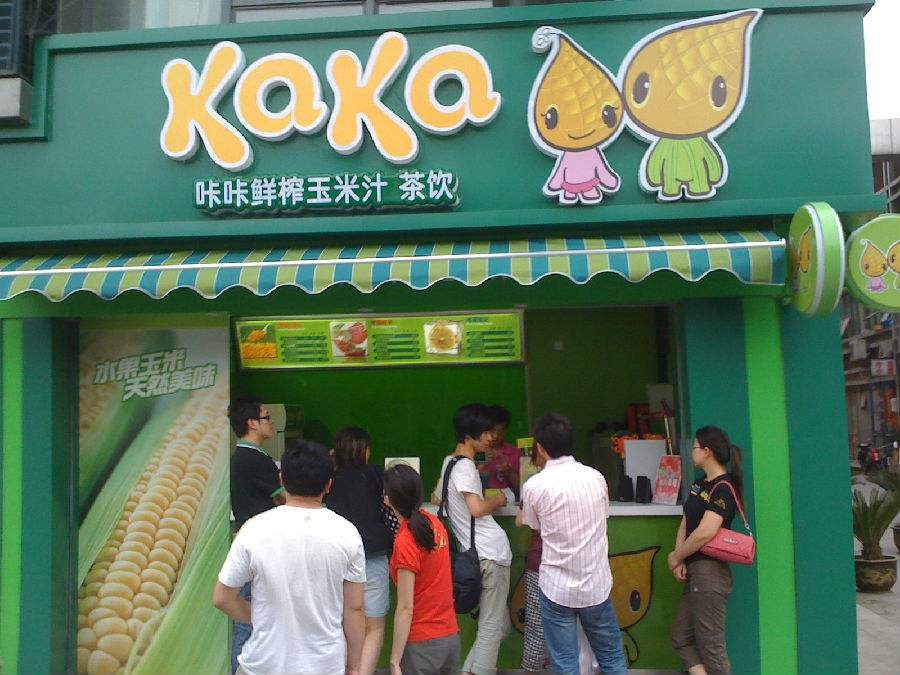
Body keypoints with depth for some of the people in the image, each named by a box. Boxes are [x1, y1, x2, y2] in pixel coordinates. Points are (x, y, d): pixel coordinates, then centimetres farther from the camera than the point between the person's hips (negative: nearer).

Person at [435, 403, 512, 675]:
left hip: (475, 551, 9)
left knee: (500, 624, 17)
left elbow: (437, 497, 29)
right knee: (493, 626, -2)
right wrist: (496, 501, -3)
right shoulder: (465, 466, -14)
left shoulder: (449, 461, 15)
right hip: (491, 551, -9)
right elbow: (477, 509, -24)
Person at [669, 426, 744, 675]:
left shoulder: (723, 489, -14)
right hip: (695, 571, 9)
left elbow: (704, 533, -23)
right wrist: (680, 559, -5)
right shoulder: (699, 484, 13)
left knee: (710, 645, 1)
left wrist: (676, 557, -10)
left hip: (709, 571, -9)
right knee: (681, 639, 12)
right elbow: (685, 523, 10)